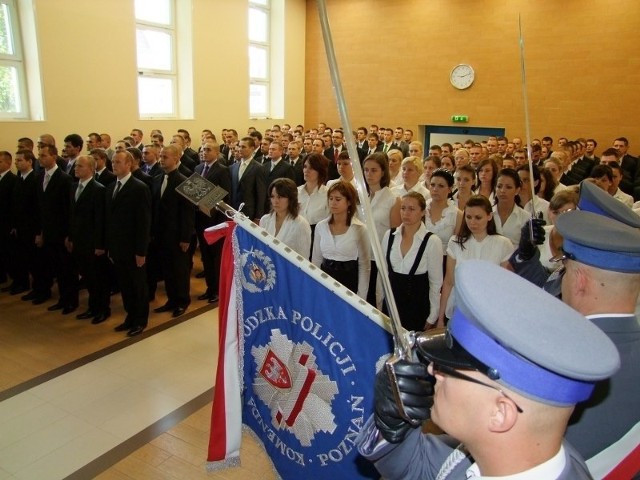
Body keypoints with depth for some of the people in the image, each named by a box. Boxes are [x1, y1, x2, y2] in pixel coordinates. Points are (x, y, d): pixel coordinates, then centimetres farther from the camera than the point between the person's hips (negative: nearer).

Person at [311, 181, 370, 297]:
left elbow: (364, 265, -4)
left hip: (349, 280, -3)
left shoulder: (359, 229, -7)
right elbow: (316, 260, 10)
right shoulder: (320, 226, 3)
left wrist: (361, 297, -7)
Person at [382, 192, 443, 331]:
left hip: (418, 305, -3)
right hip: (391, 302, 3)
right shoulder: (389, 235, -1)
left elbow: (436, 282, -6)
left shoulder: (432, 241, -12)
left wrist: (432, 317, -4)